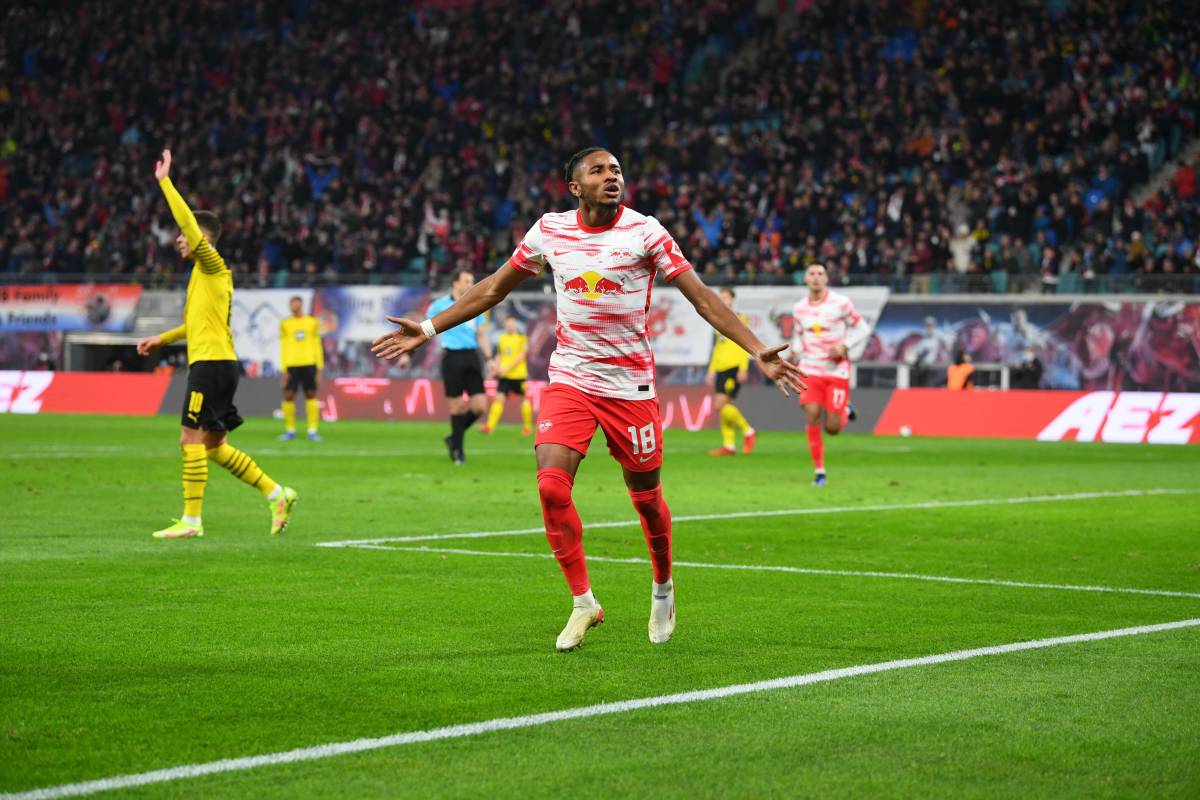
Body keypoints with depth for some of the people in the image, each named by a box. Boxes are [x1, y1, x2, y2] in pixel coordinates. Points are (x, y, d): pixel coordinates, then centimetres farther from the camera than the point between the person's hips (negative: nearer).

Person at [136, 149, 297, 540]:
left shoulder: (212, 266, -7)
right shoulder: (208, 273, 20)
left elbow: (190, 225, -20)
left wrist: (165, 182, -16)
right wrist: (162, 339, 32)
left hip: (212, 363, -10)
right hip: (214, 364, 10)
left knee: (192, 439, -9)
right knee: (214, 445, 11)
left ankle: (191, 520, -7)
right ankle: (278, 495, 13)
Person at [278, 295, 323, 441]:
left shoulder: (312, 322, 11)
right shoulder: (285, 324, 9)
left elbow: (317, 345, 13)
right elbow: (283, 347, 7)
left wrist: (319, 366, 7)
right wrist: (284, 369, -1)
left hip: (309, 364, 0)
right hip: (291, 365, 0)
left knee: (311, 395, -2)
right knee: (288, 396, -3)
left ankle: (312, 431, 1)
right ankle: (290, 430, 7)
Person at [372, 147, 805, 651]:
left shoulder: (644, 231, -7)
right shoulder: (550, 230, 1)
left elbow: (703, 298, -7)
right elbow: (493, 288, 13)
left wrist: (758, 351, -16)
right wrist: (429, 330, 12)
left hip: (630, 383, -2)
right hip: (569, 379, 2)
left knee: (645, 496, 6)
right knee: (551, 485, -16)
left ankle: (663, 588, 34)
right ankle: (583, 603, -1)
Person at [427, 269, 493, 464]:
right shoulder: (440, 305, 0)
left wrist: (489, 358, 9)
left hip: (471, 357, 4)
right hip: (452, 357, -4)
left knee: (480, 406, -3)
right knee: (457, 406, -3)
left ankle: (454, 439, 18)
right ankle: (457, 448, 11)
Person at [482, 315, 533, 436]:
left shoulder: (522, 338, -3)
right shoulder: (502, 338, 11)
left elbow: (522, 355, -12)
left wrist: (507, 368, -19)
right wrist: (497, 366, 1)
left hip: (519, 375, -3)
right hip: (504, 376, 3)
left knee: (525, 399, 6)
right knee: (499, 398, -9)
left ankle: (528, 427, 21)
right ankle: (489, 426, -17)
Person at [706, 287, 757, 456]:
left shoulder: (739, 319, -2)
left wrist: (742, 369, -14)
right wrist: (712, 370, 20)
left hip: (734, 368, -7)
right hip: (721, 369, 7)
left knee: (721, 404, -16)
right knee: (723, 407, 3)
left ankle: (747, 431, 0)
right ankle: (728, 445, 7)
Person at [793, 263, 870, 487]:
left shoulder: (841, 303, -7)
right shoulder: (799, 308, 6)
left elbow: (863, 329, 0)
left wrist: (845, 346, -16)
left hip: (837, 370, -2)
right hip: (810, 370, 3)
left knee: (832, 428, -6)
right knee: (812, 416, -17)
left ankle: (845, 411, 32)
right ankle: (819, 471, -6)